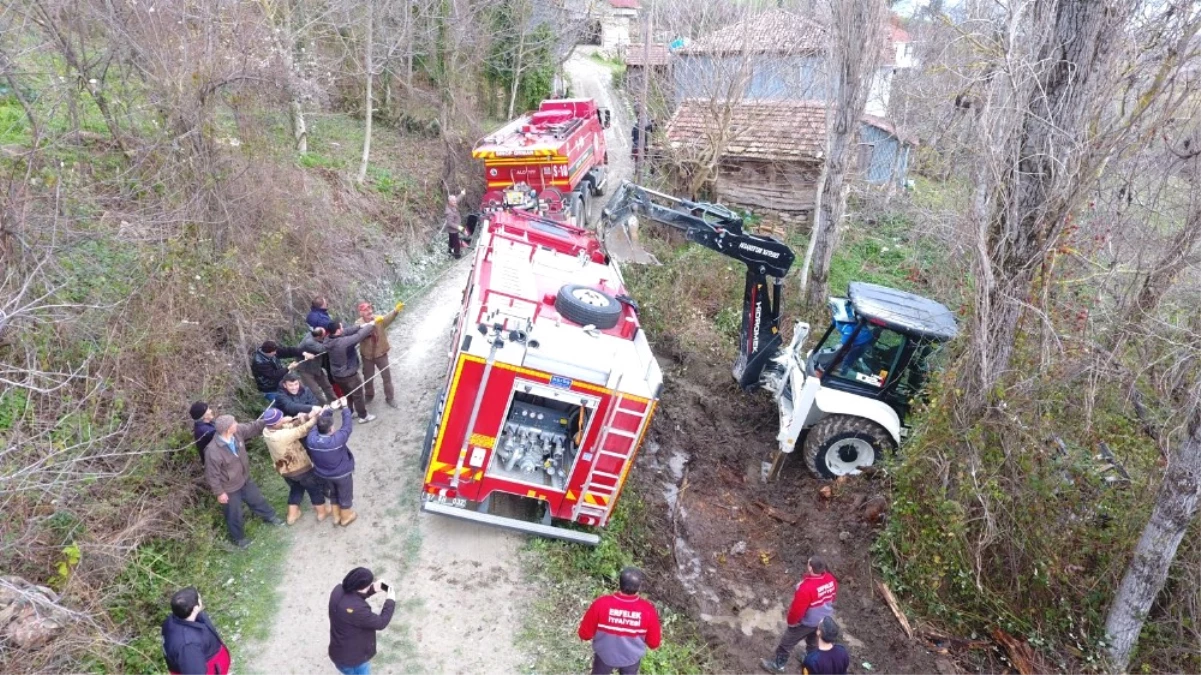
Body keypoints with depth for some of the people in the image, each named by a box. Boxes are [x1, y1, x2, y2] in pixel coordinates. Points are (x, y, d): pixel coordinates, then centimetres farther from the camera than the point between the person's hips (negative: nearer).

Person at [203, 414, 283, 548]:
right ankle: (238, 538, 45)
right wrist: (219, 493, -16)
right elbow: (212, 475, -26)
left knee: (257, 500, 28)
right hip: (229, 488, -6)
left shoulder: (237, 431, -22)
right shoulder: (213, 451, -38)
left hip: (245, 479, 6)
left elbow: (253, 427, -3)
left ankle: (270, 516, 56)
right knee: (234, 515, 19)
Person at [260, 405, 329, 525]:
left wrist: (307, 416, -21)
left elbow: (290, 425, -10)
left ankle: (292, 516, 39)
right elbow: (304, 429, -29)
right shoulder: (284, 435, -38)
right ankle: (322, 512, 35)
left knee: (295, 489, 31)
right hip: (301, 468, -7)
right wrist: (316, 415, -18)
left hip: (284, 469, 7)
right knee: (315, 488, 18)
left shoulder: (266, 431, -14)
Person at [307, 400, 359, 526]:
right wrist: (345, 407, -13)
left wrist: (330, 409, -6)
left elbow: (318, 425, -9)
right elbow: (347, 426, -25)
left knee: (333, 494, 30)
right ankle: (346, 517, 44)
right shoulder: (337, 439, -38)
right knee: (345, 496, 22)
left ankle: (336, 517, 47)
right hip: (342, 474, -4)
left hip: (323, 474, 5)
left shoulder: (311, 438, -26)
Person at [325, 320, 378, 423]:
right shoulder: (344, 342, -36)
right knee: (357, 395, 15)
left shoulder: (328, 340, -11)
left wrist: (360, 326, -10)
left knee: (347, 395, 29)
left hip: (336, 375, 7)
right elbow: (359, 336, -29)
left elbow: (346, 333, -6)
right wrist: (371, 325, -14)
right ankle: (363, 416, 31)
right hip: (349, 375, -7)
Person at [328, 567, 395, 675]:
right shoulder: (356, 609, -39)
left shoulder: (339, 590, -14)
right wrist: (391, 601, -12)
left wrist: (373, 589, -2)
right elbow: (380, 623, -25)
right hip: (353, 659, -8)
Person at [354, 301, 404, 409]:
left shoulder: (379, 319, -10)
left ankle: (389, 397, 23)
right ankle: (369, 395, 42)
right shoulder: (358, 323, -12)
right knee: (368, 377, 17)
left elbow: (388, 318, -33)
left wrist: (396, 310, -56)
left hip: (380, 353, 0)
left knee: (387, 376, 6)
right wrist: (374, 322, -54)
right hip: (367, 355, 0)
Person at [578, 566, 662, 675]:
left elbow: (585, 634, -17)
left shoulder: (601, 604, -32)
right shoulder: (647, 610, -29)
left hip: (605, 655, -1)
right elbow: (653, 643, -13)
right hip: (632, 657, 1)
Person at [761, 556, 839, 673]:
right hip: (823, 619, 6)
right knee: (813, 642, 31)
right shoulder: (831, 579, -18)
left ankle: (778, 664, 33)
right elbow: (833, 597, 3)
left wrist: (791, 621, -8)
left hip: (807, 622, -6)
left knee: (787, 642, 16)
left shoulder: (807, 588, -40)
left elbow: (797, 609, -28)